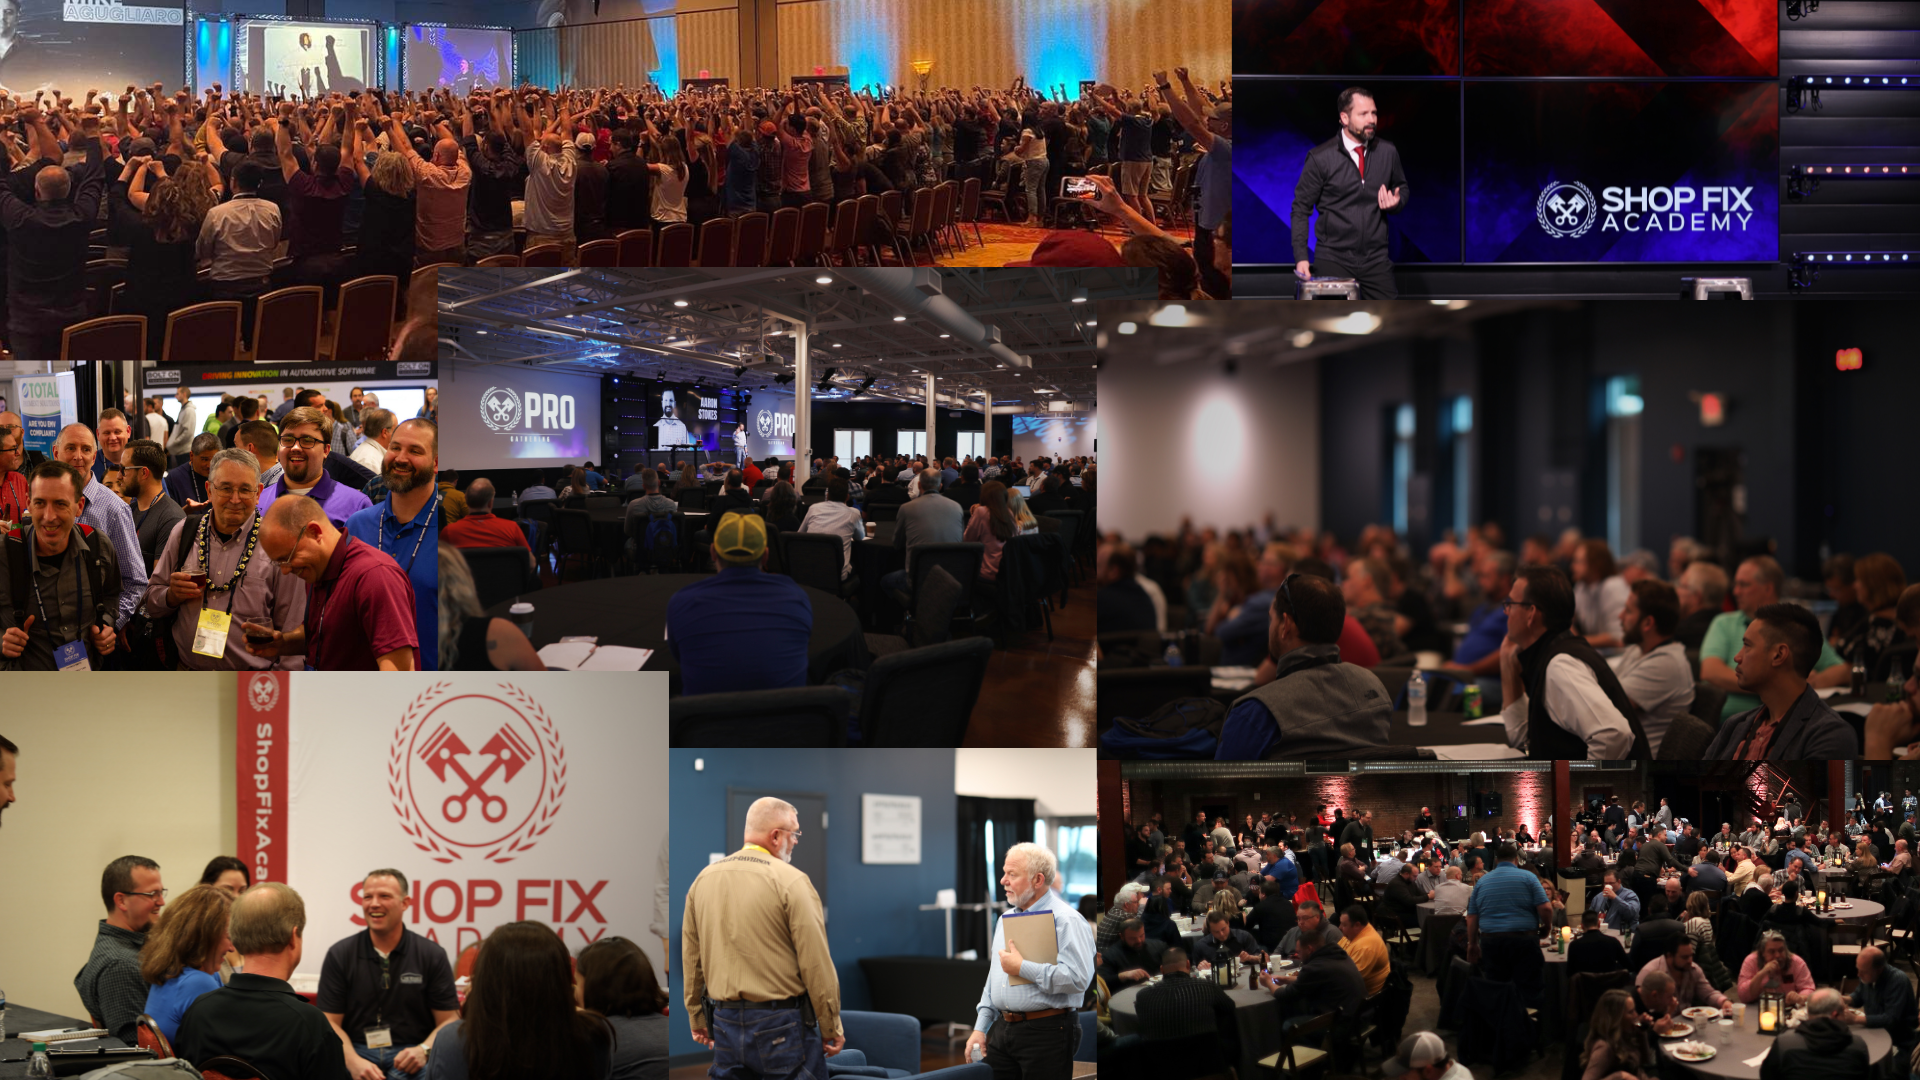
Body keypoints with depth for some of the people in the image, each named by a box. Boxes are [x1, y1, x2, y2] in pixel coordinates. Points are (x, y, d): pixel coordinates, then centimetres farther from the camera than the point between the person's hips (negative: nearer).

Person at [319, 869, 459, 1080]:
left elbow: (449, 1021, 6)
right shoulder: (340, 954, 7)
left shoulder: (432, 955, 6)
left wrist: (424, 1050, -15)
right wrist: (354, 1062, -16)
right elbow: (330, 1022, 3)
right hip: (356, 1052, 0)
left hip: (410, 1054, 0)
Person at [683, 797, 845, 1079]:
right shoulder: (791, 881, -11)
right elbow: (816, 963, -11)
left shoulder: (703, 880, 8)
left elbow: (690, 959, 14)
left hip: (725, 1024, 6)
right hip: (781, 1024, -6)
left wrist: (697, 1019, 24)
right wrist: (831, 1028, -3)